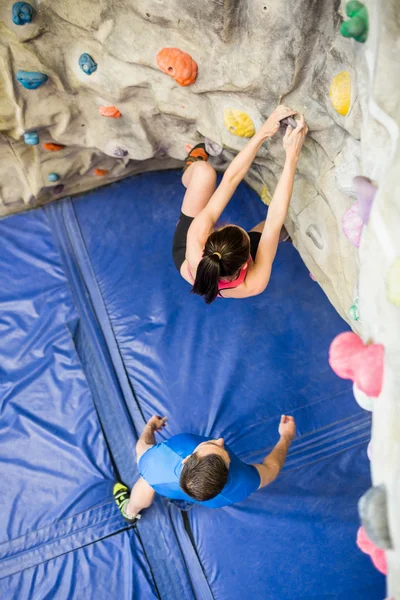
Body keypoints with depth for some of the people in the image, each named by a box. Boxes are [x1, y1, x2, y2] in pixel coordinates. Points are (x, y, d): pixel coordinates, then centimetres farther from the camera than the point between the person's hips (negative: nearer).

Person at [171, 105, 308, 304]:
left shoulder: (195, 241, -45)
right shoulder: (252, 285, -46)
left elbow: (230, 179, -41)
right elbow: (275, 219, -43)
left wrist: (263, 132, -38)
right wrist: (292, 155, -41)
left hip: (181, 253, 0)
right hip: (233, 263, 1)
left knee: (203, 170, -12)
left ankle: (190, 173, 27)